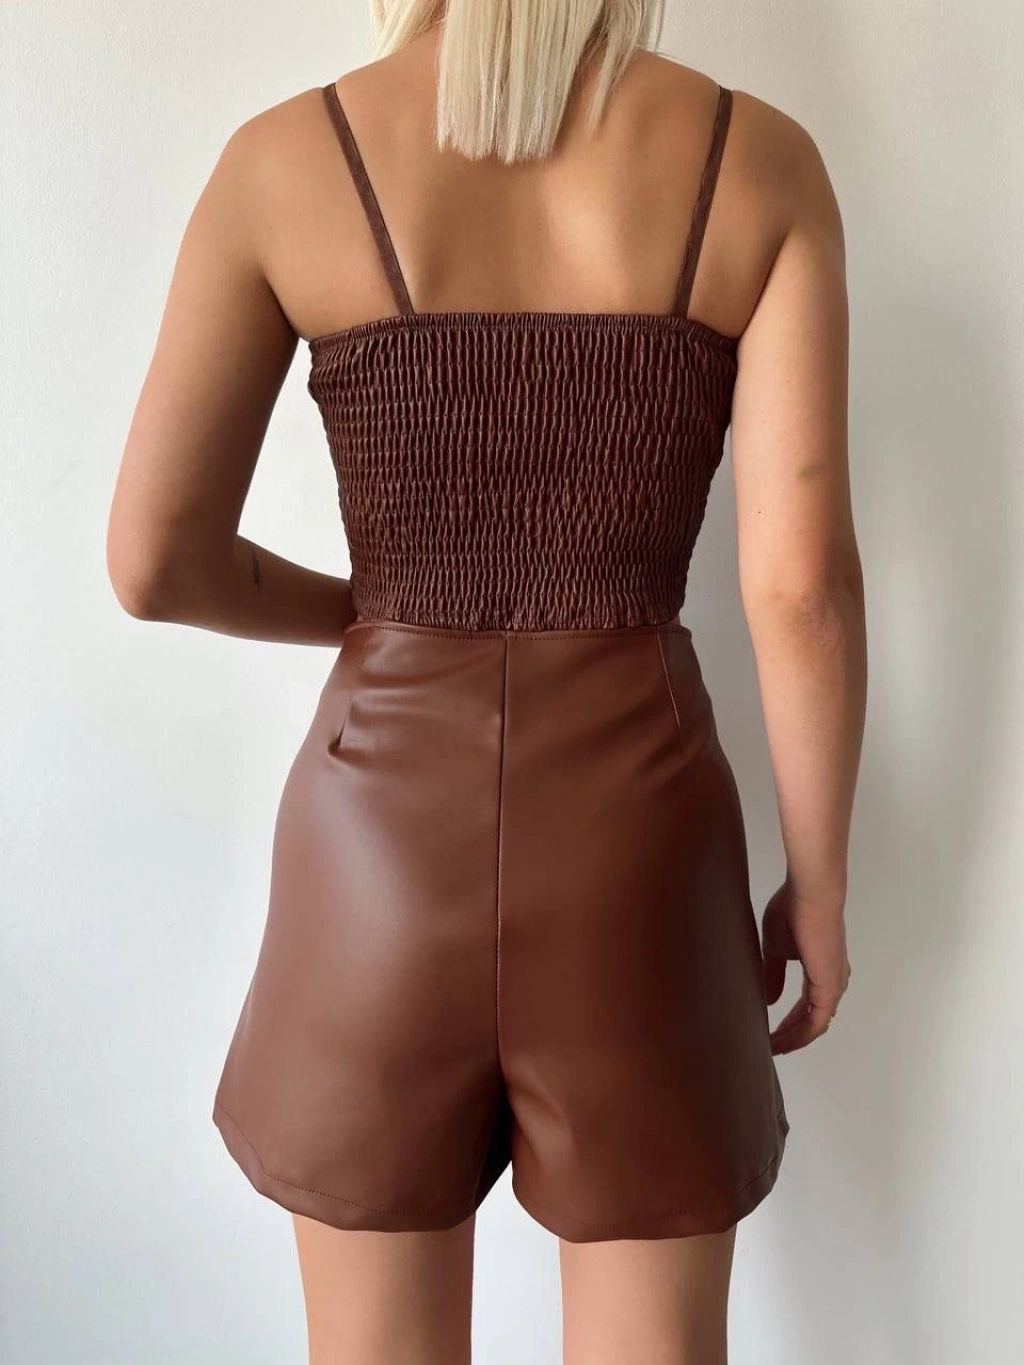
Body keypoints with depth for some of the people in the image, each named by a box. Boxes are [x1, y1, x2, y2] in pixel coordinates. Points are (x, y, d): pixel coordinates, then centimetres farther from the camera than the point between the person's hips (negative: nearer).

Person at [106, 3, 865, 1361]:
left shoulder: (286, 157, -3)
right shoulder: (761, 160, -3)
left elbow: (154, 562, -4)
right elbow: (799, 586, -9)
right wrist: (820, 882, 4)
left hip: (388, 817, 1)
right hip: (632, 826, 0)